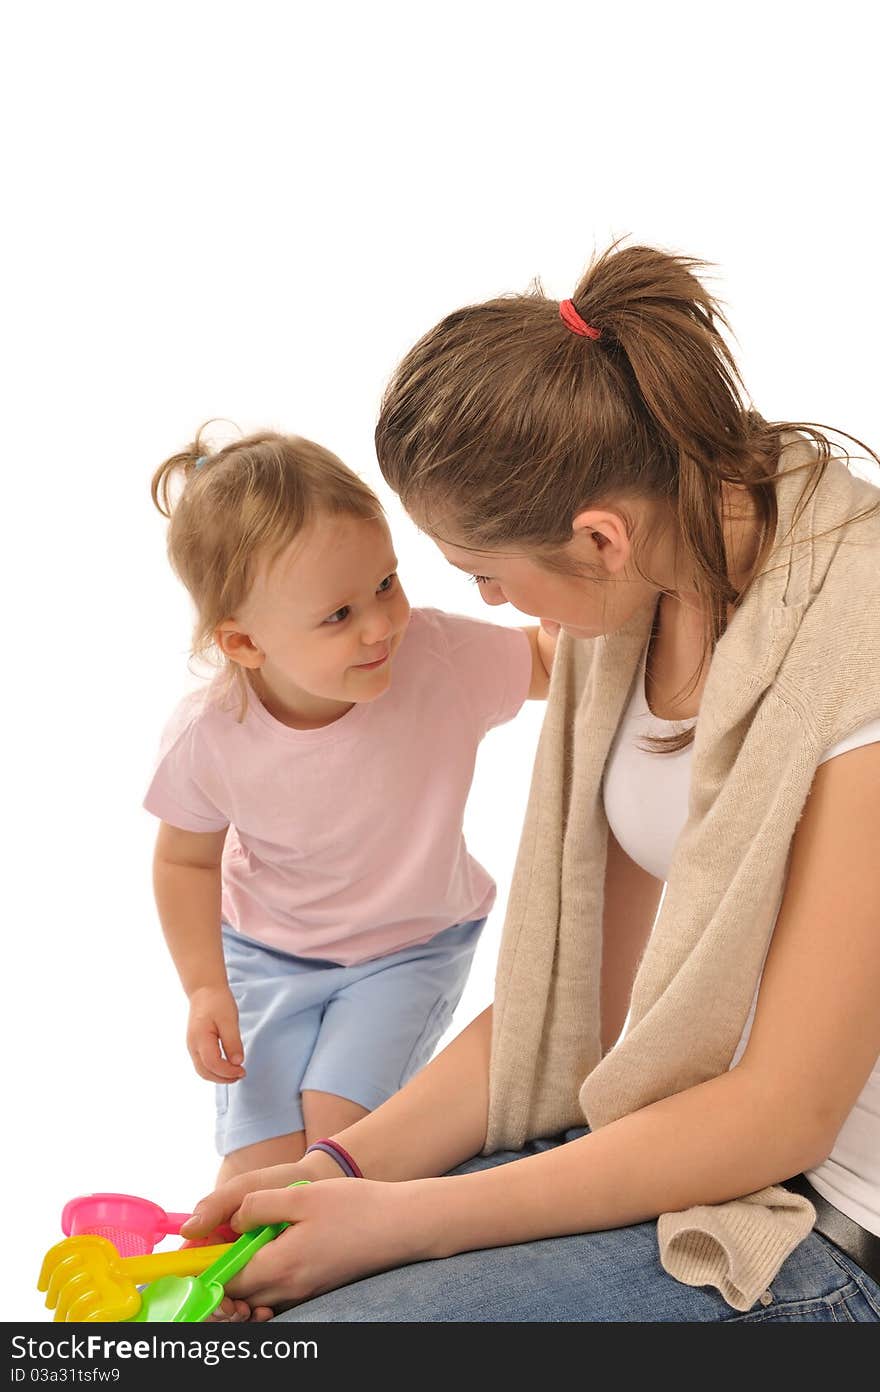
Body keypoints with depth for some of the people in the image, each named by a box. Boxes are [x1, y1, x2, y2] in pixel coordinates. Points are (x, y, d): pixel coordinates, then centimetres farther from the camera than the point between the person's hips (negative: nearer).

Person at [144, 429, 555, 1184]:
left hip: (414, 947, 0)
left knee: (337, 1117, -16)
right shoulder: (208, 738, -25)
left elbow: (550, 657, -11)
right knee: (259, 1163, -3)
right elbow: (187, 861, -5)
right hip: (266, 954, 1)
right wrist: (204, 987, -11)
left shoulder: (441, 657, -29)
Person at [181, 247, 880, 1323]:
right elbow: (588, 986, 3)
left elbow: (782, 1113, -21)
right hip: (654, 1134, 7)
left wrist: (402, 1219, -18)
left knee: (327, 1314, -19)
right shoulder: (637, 601, 0)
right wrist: (349, 1164, -7)